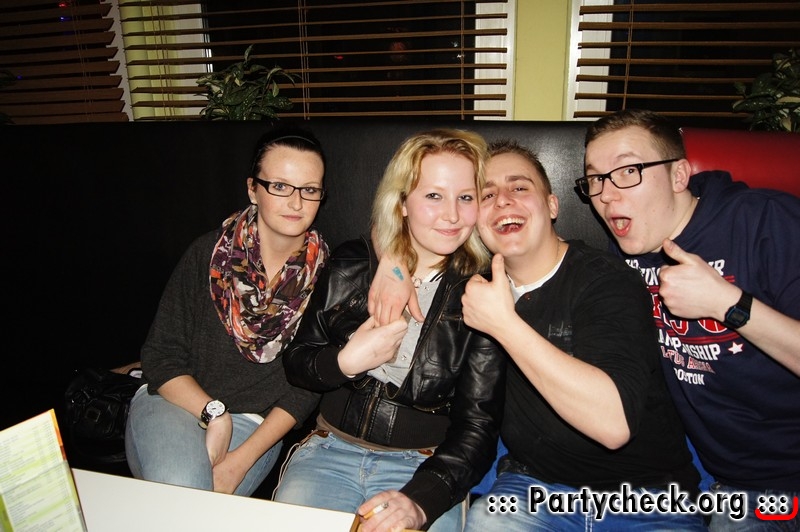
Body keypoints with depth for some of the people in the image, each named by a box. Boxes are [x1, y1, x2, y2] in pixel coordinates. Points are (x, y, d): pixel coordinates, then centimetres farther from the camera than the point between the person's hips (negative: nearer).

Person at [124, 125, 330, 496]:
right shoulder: (209, 252, -7)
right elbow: (160, 357, -2)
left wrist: (242, 460, -13)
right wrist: (215, 414, -16)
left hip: (256, 423, 0)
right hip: (175, 399, 0)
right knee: (180, 488, -29)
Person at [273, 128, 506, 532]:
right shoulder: (350, 264, -1)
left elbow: (478, 426, -9)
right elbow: (295, 363, 6)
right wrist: (346, 362, -14)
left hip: (425, 466, -1)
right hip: (331, 451, 2)